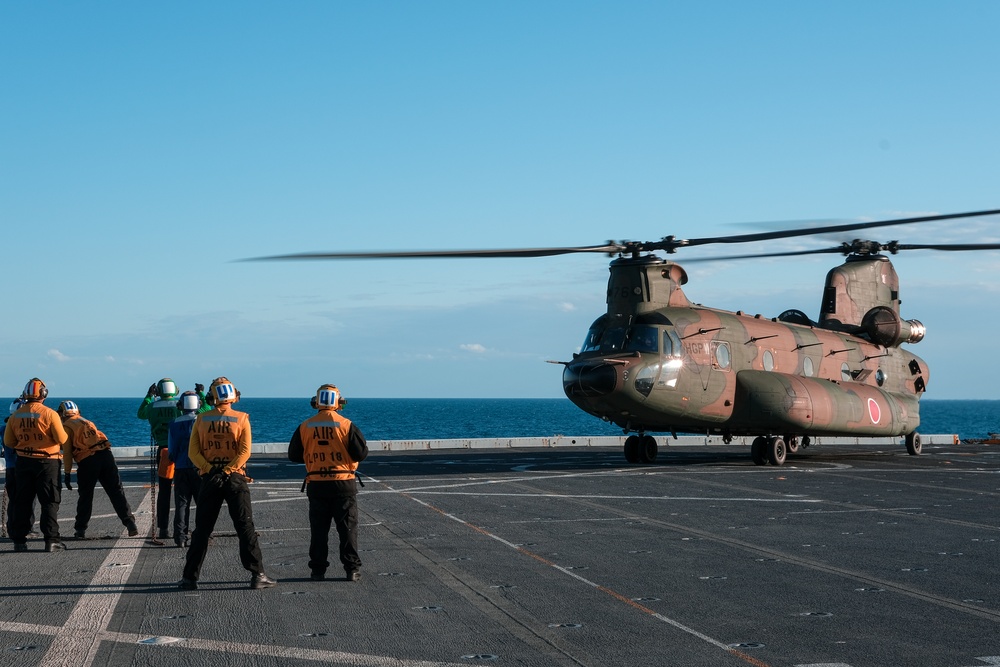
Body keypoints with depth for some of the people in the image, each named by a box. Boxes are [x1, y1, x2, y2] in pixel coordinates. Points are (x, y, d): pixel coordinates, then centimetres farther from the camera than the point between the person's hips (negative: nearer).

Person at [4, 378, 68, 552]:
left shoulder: (16, 415, 1)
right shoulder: (49, 414, -14)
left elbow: (8, 442, 7)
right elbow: (62, 439, -12)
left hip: (24, 461, 4)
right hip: (47, 461, -4)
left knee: (22, 502, 12)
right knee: (50, 502, 2)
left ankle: (19, 540, 12)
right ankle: (51, 540, -3)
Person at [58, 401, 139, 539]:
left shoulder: (67, 427, 6)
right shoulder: (86, 421, 25)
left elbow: (67, 452, 0)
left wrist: (67, 473, 3)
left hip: (87, 461, -5)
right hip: (106, 455, 5)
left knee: (85, 496, 8)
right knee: (116, 491, 4)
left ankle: (80, 530, 13)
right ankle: (130, 523, -1)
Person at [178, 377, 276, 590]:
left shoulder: (202, 419, 4)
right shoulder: (241, 419, -2)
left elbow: (193, 451, -3)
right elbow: (245, 451, -11)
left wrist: (209, 469, -8)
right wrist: (228, 470, -10)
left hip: (209, 479, 2)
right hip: (235, 479, -2)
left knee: (202, 530, 8)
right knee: (245, 528, 1)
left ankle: (190, 578, 10)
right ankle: (257, 575, -2)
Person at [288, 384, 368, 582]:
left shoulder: (305, 427, 0)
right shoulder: (346, 425, -8)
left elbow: (294, 455, 7)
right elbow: (361, 453, -9)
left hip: (316, 484, 2)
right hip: (344, 483, -2)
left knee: (318, 529, 10)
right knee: (348, 528, 5)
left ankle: (318, 569, 11)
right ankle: (352, 569, 6)